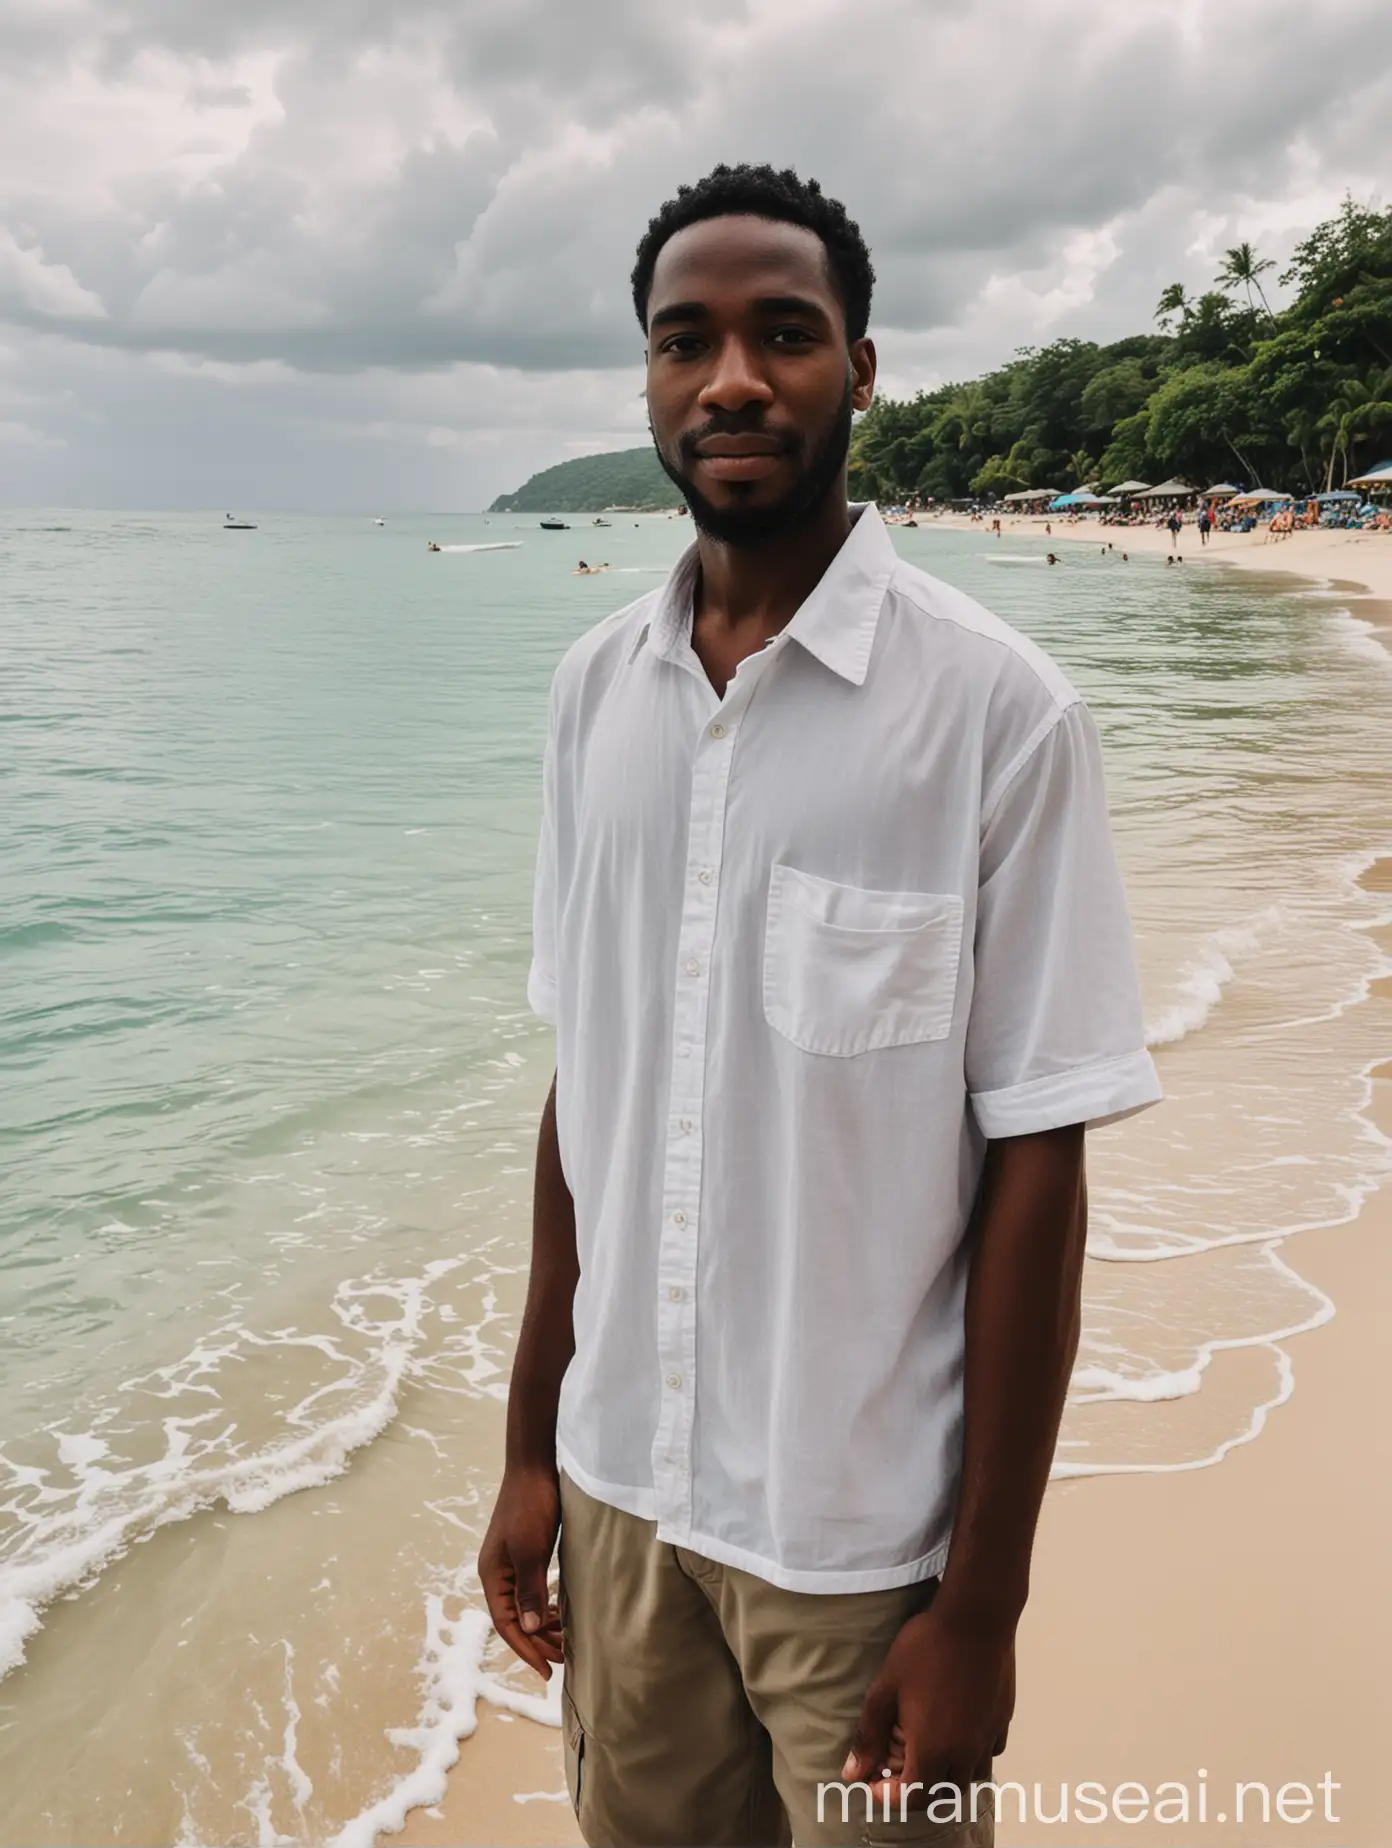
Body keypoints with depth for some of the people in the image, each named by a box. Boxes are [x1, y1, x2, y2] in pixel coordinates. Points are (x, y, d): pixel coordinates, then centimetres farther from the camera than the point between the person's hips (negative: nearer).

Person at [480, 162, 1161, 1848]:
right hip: (622, 1483, 4)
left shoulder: (997, 711, -14)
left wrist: (984, 1600, -10)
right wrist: (532, 1440, 8)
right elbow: (581, 1083, 5)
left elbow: (1035, 1169, -12)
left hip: (863, 1532, -4)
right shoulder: (596, 688, 0)